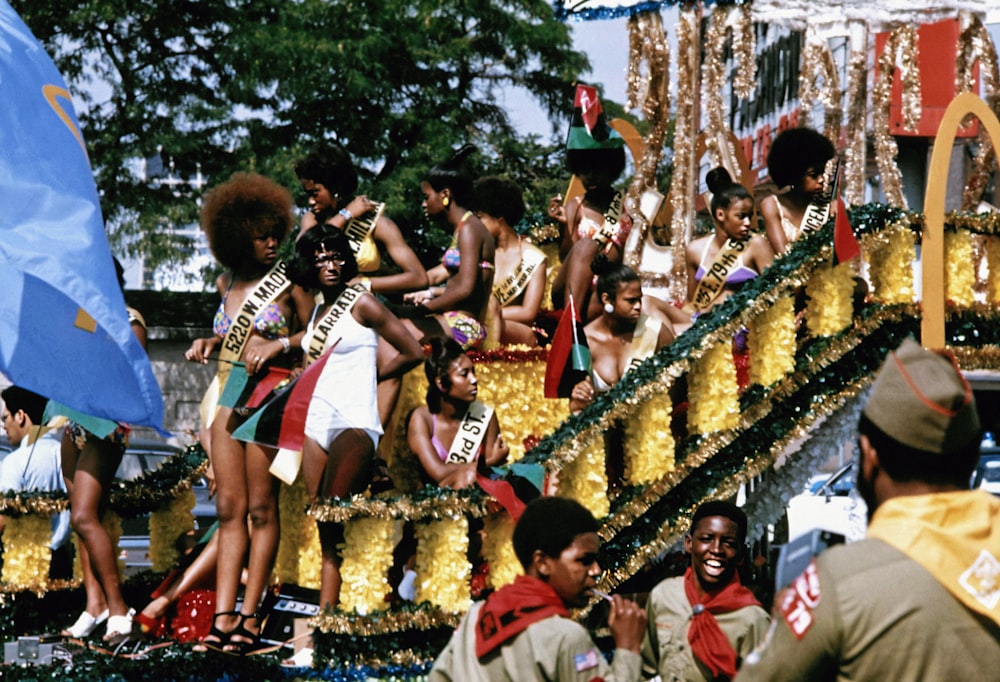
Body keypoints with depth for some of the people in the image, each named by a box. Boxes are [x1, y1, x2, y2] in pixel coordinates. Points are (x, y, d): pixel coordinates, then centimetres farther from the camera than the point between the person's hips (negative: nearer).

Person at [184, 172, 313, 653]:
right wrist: (210, 342, 10)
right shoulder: (227, 284, 15)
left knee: (260, 506, -5)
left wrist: (279, 344, -14)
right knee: (229, 508, 0)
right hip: (227, 394, 5)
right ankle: (223, 615, -5)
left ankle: (250, 615, -4)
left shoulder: (287, 282, 0)